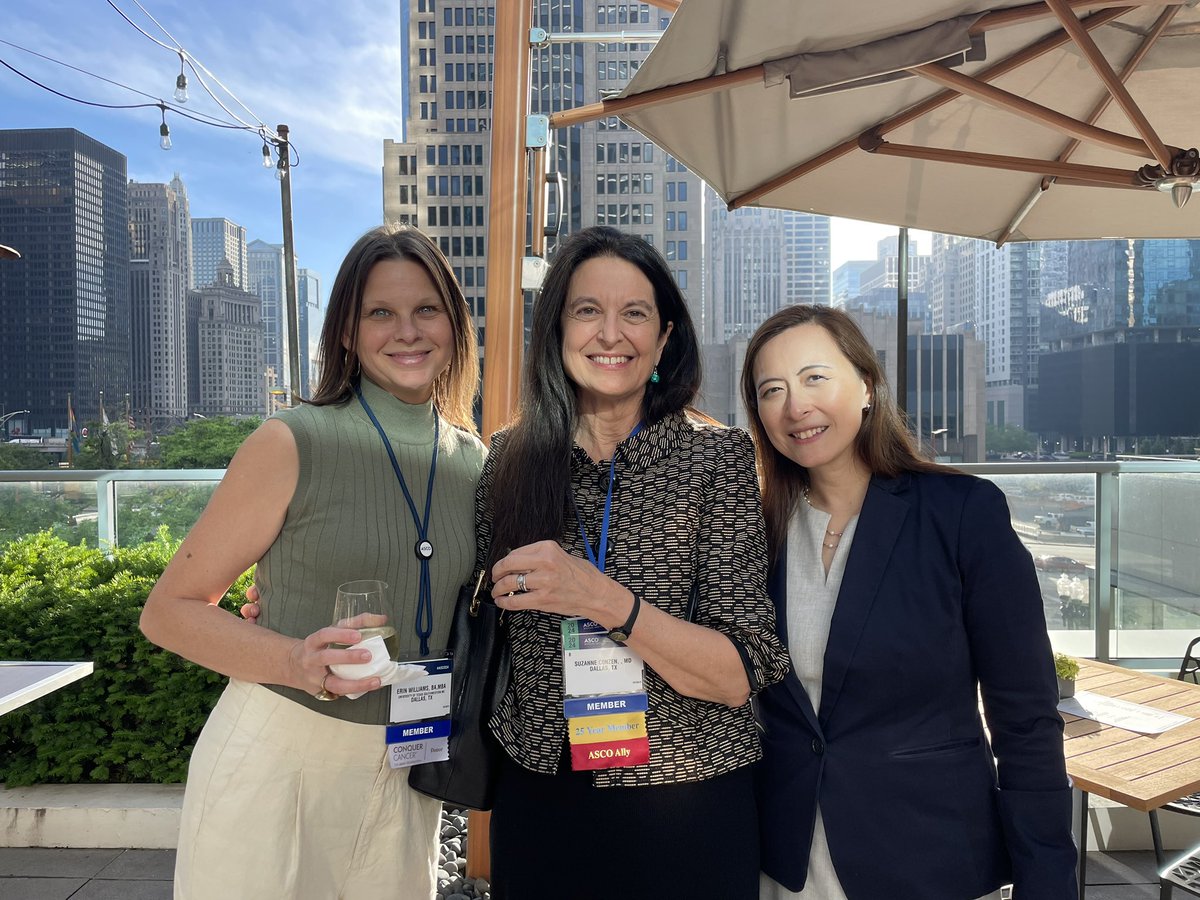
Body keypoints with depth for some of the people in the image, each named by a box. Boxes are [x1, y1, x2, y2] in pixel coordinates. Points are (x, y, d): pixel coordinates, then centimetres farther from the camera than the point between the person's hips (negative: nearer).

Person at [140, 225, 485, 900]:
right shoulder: (293, 445, -12)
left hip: (408, 773, 4)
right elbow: (170, 610, -7)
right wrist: (296, 662, -23)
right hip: (275, 759, -4)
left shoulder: (477, 462, 1)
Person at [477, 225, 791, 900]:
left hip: (685, 811, -2)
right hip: (537, 801, 3)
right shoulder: (511, 459, -4)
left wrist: (605, 601, -28)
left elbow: (739, 677, -15)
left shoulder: (718, 457, -11)